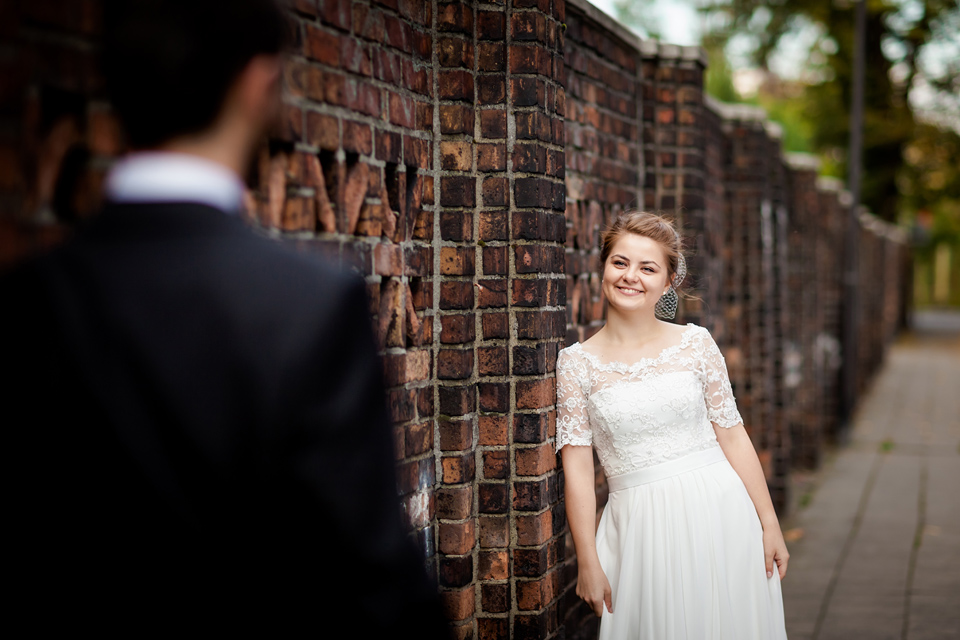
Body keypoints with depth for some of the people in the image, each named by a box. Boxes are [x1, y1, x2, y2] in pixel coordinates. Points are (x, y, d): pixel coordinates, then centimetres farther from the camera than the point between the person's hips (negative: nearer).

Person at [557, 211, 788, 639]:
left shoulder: (695, 343, 2)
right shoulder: (577, 362, 0)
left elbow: (732, 436, 4)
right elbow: (578, 465, -2)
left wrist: (769, 523, 1)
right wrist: (588, 562, -5)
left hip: (717, 512, 1)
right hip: (639, 524, -1)